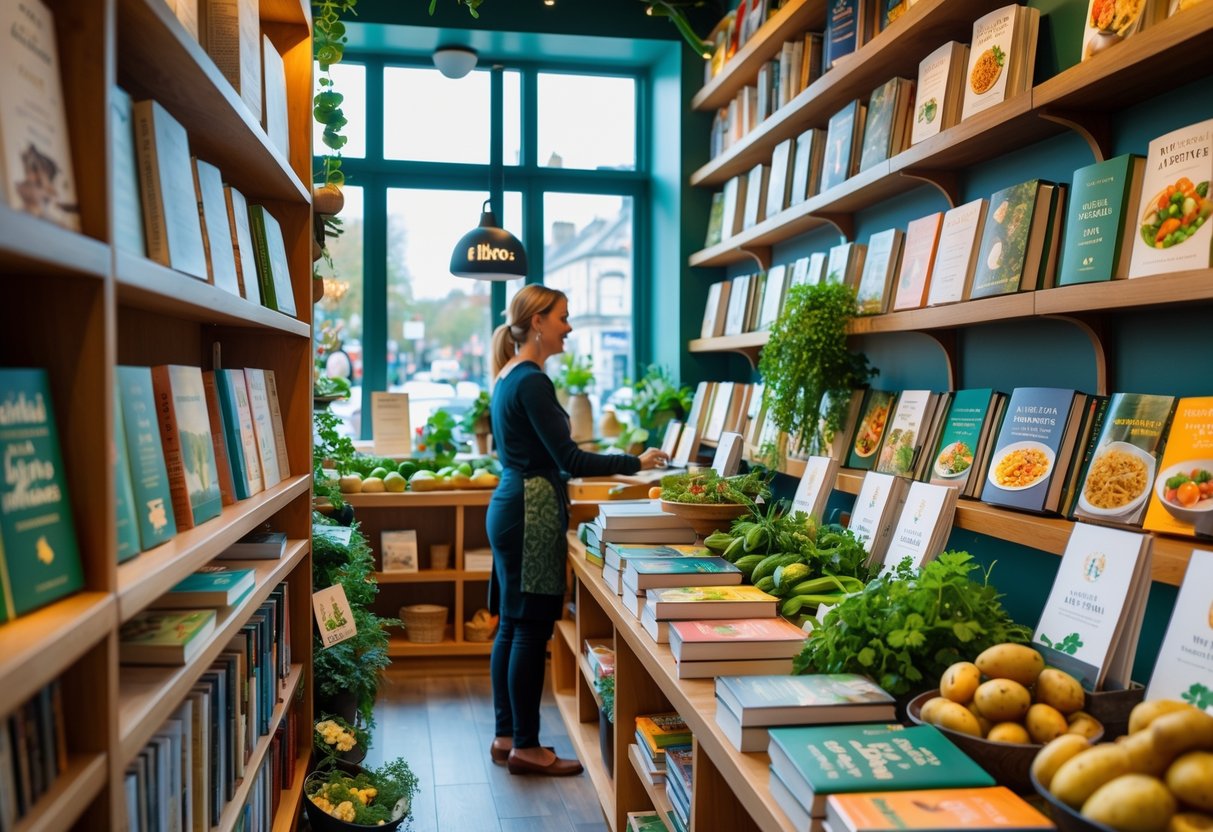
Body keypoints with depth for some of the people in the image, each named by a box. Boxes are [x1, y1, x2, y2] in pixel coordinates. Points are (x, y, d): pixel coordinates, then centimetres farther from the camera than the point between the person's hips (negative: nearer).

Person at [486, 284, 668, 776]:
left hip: (510, 504, 10)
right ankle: (526, 747, 8)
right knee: (532, 630, -2)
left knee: (511, 626, 14)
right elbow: (569, 458, -18)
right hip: (531, 511, -10)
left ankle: (506, 736, 23)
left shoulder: (508, 376, 14)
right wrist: (635, 463, -11)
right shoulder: (532, 382, -16)